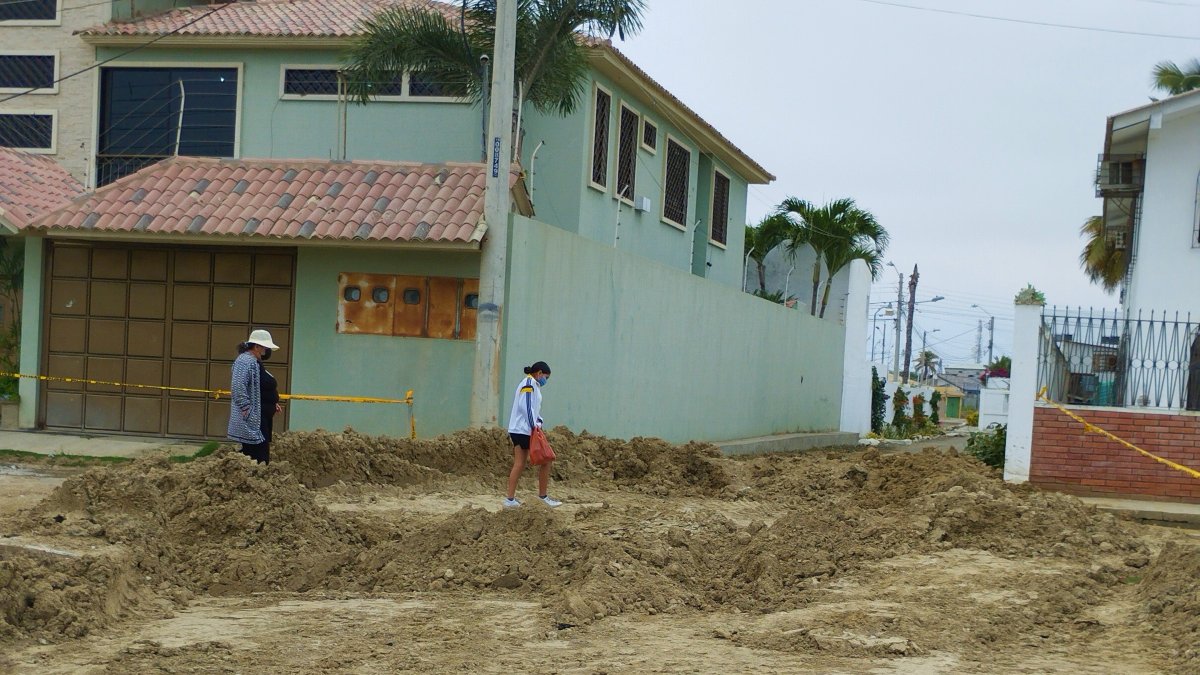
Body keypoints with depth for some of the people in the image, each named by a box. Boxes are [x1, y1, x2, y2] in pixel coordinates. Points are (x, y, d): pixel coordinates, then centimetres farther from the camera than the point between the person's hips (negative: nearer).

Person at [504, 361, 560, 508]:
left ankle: (510, 499, 1)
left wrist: (538, 422, 6)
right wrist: (534, 424, -19)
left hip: (517, 430, 10)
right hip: (525, 430, -10)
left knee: (519, 464, 5)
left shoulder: (531, 384, 21)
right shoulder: (529, 383, -10)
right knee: (545, 460, -1)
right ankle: (542, 496, 4)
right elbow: (526, 406, -19)